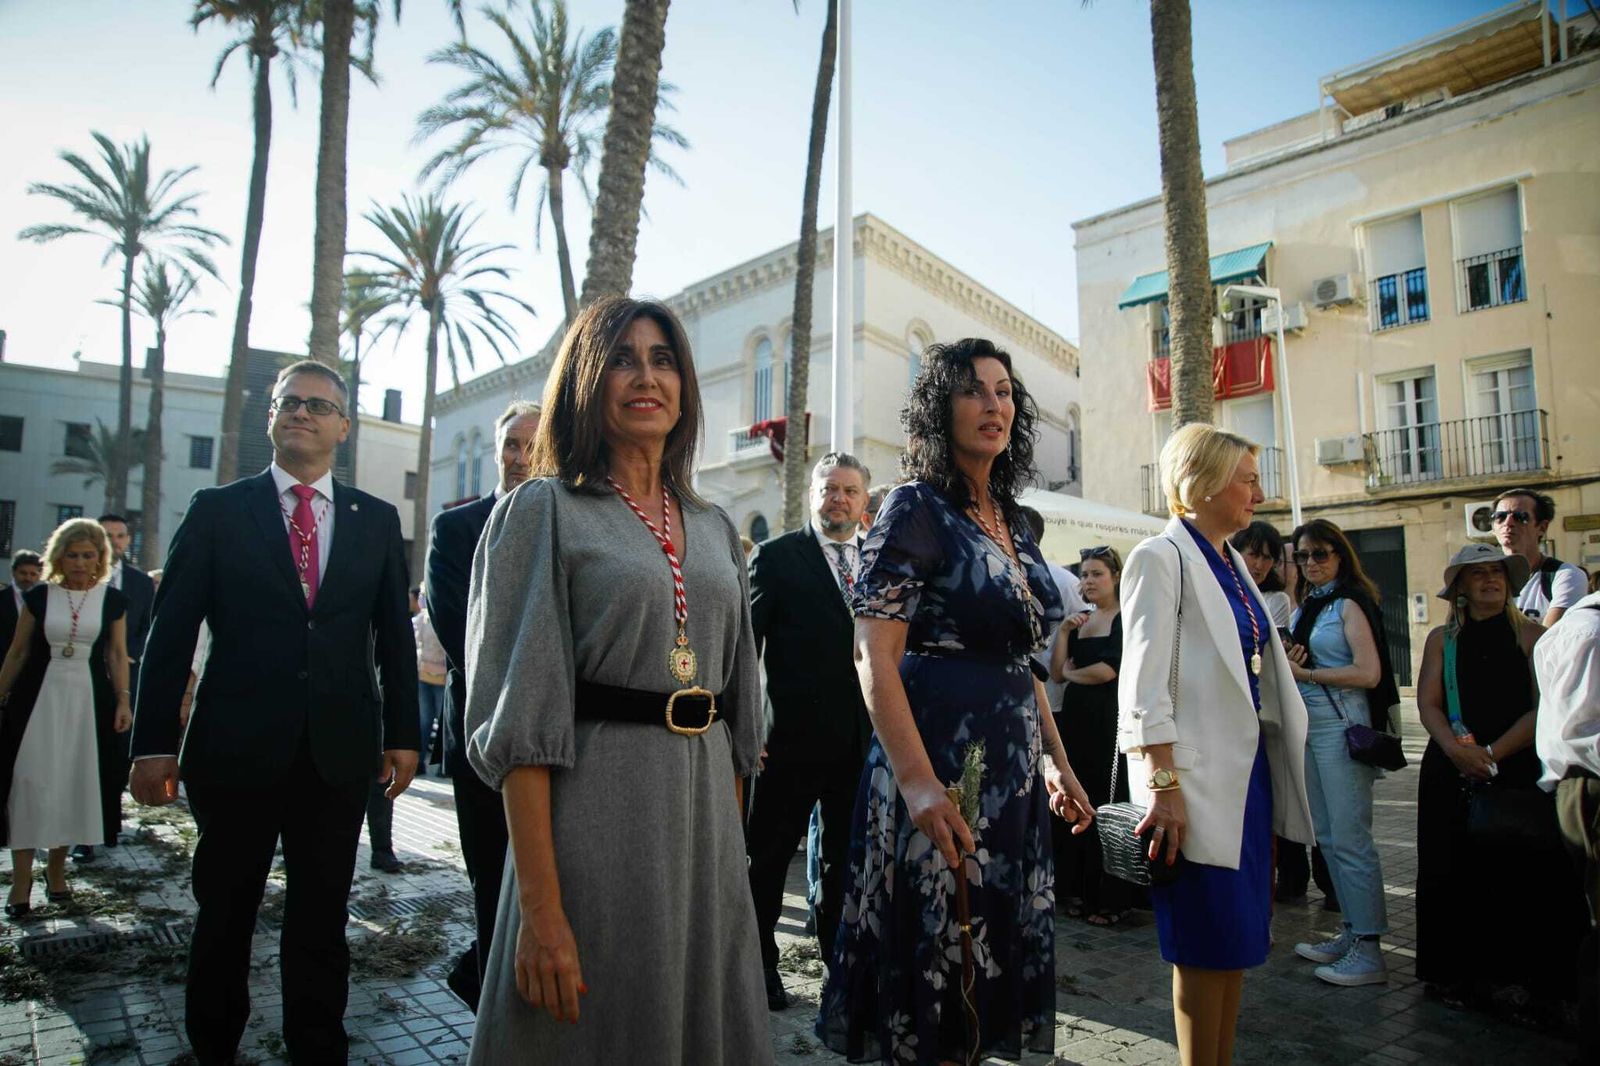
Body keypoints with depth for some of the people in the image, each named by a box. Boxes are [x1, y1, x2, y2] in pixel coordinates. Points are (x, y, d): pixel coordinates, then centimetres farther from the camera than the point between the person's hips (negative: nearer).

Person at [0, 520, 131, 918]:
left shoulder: (113, 600, 3)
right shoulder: (39, 596, 3)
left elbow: (117, 655, 5)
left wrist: (122, 700, -3)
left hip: (88, 699, 0)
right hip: (38, 697, 0)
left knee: (75, 783, 6)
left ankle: (57, 866, 21)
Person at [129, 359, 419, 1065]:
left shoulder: (377, 521, 7)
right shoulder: (218, 510, 3)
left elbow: (395, 635, 8)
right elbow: (172, 631, 0)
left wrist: (403, 734, 5)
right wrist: (153, 743, -4)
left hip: (339, 754, 1)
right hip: (236, 746, -1)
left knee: (322, 920, 11)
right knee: (224, 915, 14)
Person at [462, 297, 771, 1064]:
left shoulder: (715, 529, 12)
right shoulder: (545, 510, -4)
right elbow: (520, 716, -11)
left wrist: (734, 846, 11)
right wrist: (541, 908, -16)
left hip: (707, 824, 6)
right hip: (597, 819, -5)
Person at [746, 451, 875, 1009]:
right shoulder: (776, 556, -2)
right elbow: (746, 644, -5)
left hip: (863, 737, 4)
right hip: (792, 733, -4)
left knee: (846, 857, 17)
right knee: (767, 855, 9)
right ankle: (759, 962, 26)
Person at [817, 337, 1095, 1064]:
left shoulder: (1011, 523, 13)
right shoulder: (917, 507, -9)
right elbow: (875, 659, -18)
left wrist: (1055, 759, 15)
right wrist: (917, 782, -25)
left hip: (1013, 770, 8)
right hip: (942, 764, -7)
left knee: (993, 958, 17)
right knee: (934, 959, 4)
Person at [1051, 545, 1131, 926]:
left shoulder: (1127, 617, -4)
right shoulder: (1080, 620, 14)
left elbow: (1110, 669, -15)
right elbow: (1056, 673, 7)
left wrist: (1071, 672, 1)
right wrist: (1064, 632, -3)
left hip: (1110, 719, -6)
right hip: (1076, 717, 6)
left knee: (1107, 804, -1)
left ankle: (1110, 898, 9)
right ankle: (1078, 888, 18)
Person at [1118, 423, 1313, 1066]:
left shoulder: (1231, 562, 16)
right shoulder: (1161, 558, -9)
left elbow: (1258, 674, 17)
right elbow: (1144, 687, -16)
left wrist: (1278, 771, 13)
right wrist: (1163, 785, -21)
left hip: (1248, 772, 8)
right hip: (1198, 778, -8)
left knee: (1241, 938, 14)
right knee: (1208, 943, 0)